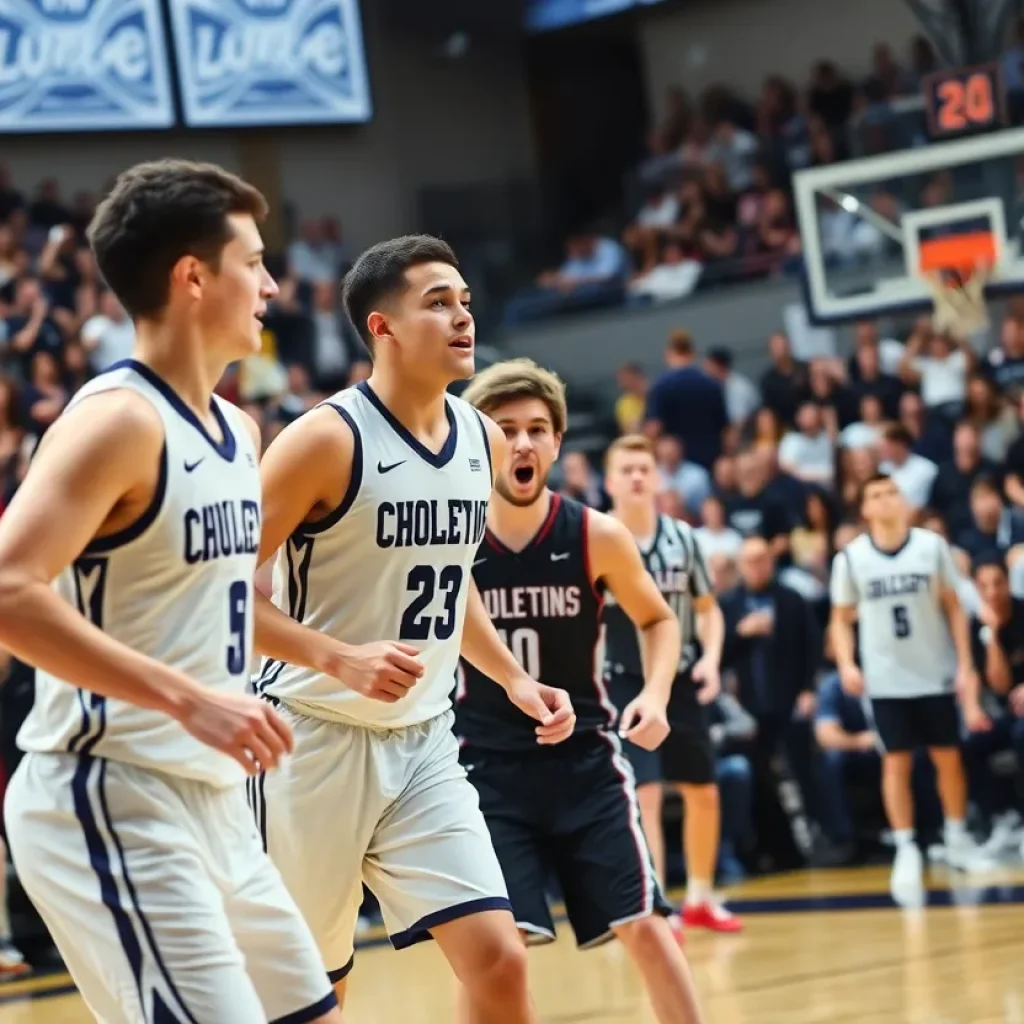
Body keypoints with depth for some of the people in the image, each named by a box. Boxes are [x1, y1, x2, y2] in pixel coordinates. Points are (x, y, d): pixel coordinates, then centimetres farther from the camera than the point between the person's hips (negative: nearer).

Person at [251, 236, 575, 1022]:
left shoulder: (483, 441, 6)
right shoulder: (327, 439, -16)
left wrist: (513, 679, 12)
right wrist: (341, 659, -28)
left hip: (422, 742, 6)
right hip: (316, 739, -5)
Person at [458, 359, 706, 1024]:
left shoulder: (597, 536, -8)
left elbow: (658, 620, 9)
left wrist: (656, 694, -7)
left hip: (584, 757, 1)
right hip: (485, 765, 0)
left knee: (646, 927, -1)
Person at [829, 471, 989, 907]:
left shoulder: (932, 546, -2)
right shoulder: (851, 558, -2)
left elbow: (954, 608, 3)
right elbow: (841, 619, 5)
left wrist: (965, 664, -3)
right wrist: (846, 664, -11)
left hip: (936, 675, 1)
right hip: (887, 680, 0)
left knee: (948, 758, 6)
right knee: (896, 762, -2)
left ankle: (958, 838, 23)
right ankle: (906, 850, 3)